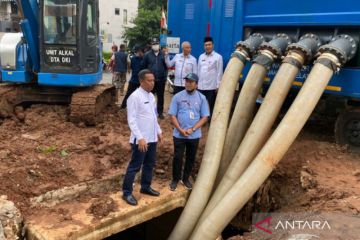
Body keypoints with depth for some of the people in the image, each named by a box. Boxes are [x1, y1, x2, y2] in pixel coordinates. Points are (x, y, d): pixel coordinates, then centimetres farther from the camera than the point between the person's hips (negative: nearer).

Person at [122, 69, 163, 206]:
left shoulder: (151, 96, 10)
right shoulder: (135, 97, -16)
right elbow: (131, 120, -20)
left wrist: (158, 131, 16)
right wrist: (140, 138, -24)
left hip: (152, 138, 8)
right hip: (141, 139, -8)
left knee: (150, 164, 18)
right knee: (135, 166, 1)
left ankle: (146, 187, 35)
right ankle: (127, 192, 14)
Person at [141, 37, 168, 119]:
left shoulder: (163, 54, 3)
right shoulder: (147, 54, 1)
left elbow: (167, 66, 5)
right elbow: (143, 66, 3)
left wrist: (165, 75, -1)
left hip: (161, 80, 1)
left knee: (160, 97, 9)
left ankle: (160, 112, 19)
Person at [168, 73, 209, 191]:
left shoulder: (202, 98, -4)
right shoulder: (177, 96, -5)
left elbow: (204, 117, -3)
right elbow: (173, 116, -4)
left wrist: (192, 129, -14)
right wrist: (181, 130, -14)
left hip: (194, 135, 1)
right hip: (179, 134, -1)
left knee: (191, 158, 13)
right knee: (177, 157, 6)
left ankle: (186, 178, 33)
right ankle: (175, 179, 25)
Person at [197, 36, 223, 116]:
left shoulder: (218, 57, -4)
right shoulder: (201, 57, 12)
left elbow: (219, 72, -5)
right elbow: (198, 70, 14)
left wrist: (218, 86, -8)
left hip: (211, 86, -4)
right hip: (201, 86, 4)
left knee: (210, 106, 3)